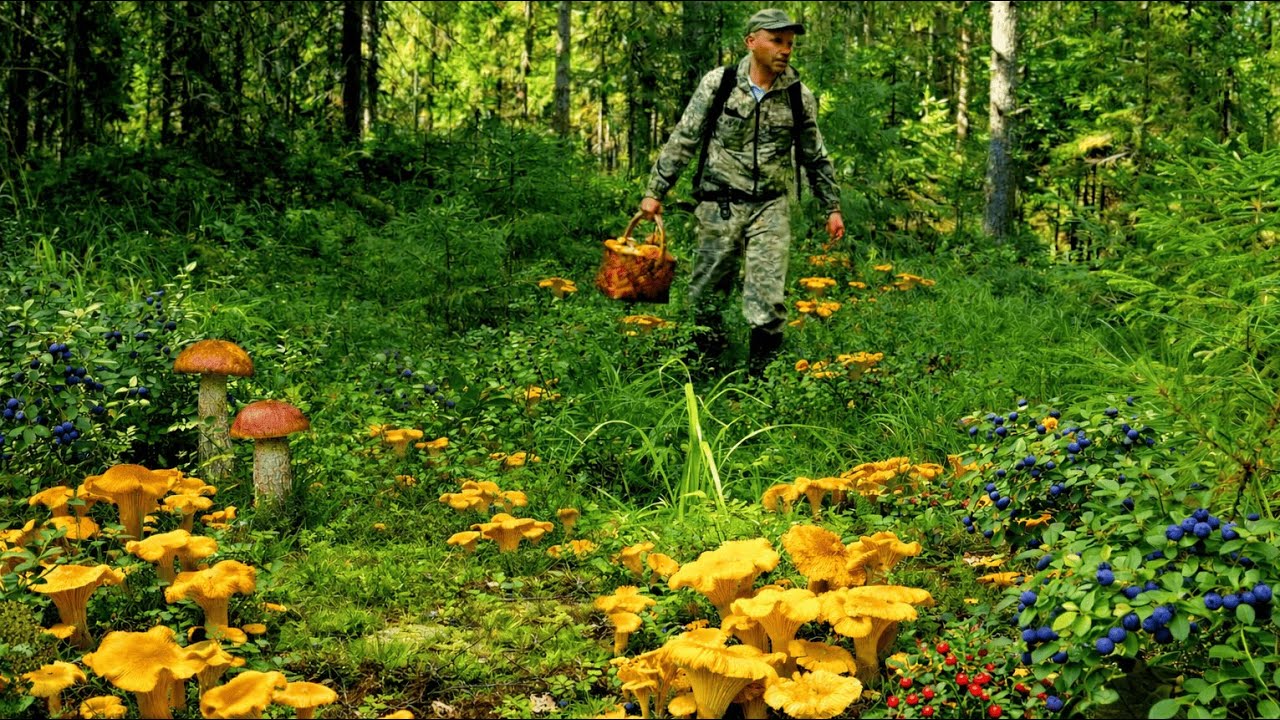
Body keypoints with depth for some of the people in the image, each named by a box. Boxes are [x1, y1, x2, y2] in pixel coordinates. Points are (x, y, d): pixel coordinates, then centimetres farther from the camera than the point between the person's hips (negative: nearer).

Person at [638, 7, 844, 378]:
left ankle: (762, 375, 2)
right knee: (708, 292, 7)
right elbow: (683, 140, 1)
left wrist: (832, 207, 13)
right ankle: (707, 366, 24)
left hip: (770, 208, 0)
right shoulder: (718, 83, -4)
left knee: (767, 299, -8)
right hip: (719, 206, 0)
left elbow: (815, 157, 12)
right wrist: (655, 191, 0)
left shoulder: (799, 96, 1)